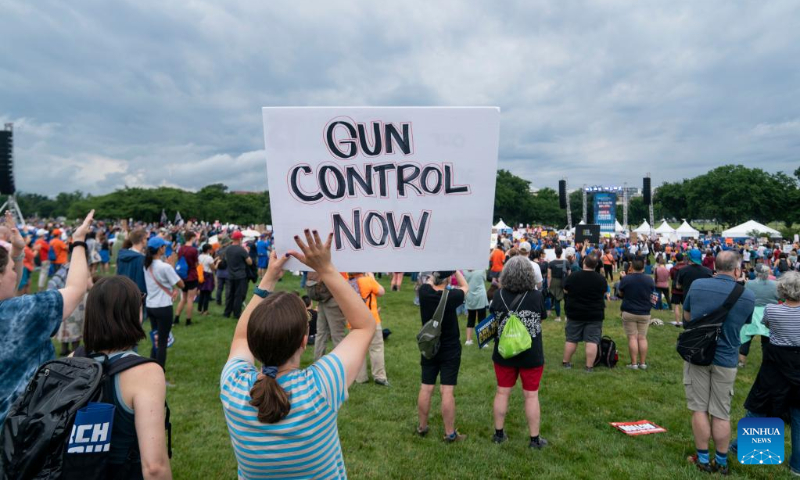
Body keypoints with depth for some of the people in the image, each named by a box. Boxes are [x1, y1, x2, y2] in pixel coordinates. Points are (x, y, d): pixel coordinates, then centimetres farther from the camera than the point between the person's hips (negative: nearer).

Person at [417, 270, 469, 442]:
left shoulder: (424, 292, -13)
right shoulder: (451, 297, -22)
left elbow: (429, 281, 12)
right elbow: (465, 287, 0)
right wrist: (455, 269, 3)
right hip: (450, 350, -4)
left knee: (426, 388, 11)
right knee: (447, 391, 0)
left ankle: (422, 427, 25)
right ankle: (450, 433, 10)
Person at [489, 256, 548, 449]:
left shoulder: (499, 295, -11)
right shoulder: (537, 296, -13)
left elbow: (492, 316, 5)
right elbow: (543, 317, 4)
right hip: (531, 355, -1)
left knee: (502, 392, 14)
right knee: (531, 395, 10)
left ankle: (499, 433, 26)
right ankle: (535, 439, 20)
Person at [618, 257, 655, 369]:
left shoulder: (626, 279, -13)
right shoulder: (650, 280, -5)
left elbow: (620, 294, 2)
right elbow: (652, 295, 10)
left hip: (629, 313, -3)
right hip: (644, 313, 3)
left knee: (632, 337, 1)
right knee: (642, 338, 9)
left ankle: (634, 363, 1)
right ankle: (643, 363, 12)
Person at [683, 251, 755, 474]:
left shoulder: (697, 285, -9)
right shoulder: (748, 296, -8)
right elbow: (744, 324, 8)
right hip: (726, 359, 0)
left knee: (699, 409, 9)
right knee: (721, 414, 11)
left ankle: (703, 458, 18)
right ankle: (721, 462, 22)